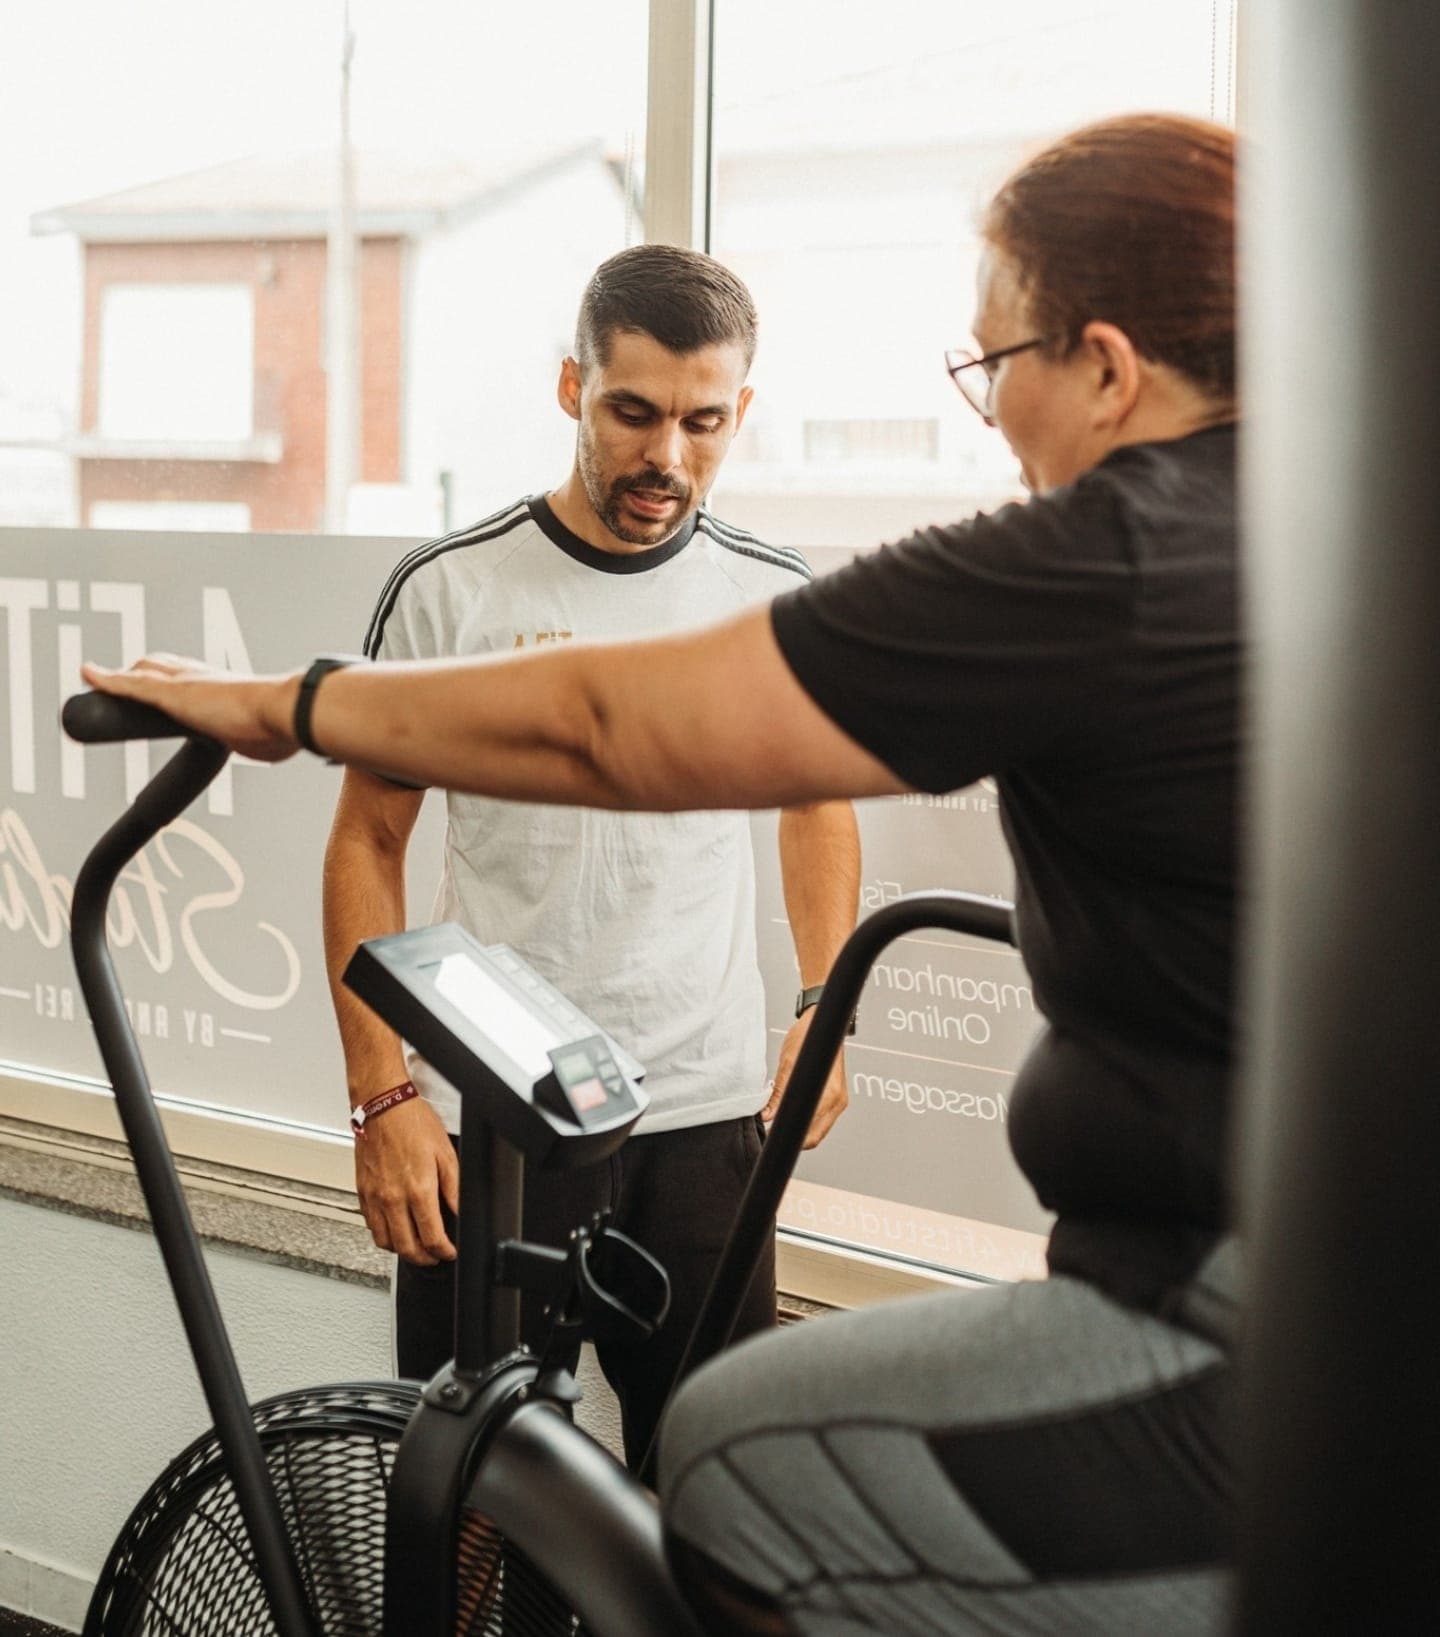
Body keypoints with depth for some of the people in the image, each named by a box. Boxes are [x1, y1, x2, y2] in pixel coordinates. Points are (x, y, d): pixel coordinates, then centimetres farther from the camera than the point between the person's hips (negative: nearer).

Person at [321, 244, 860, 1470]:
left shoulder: (778, 599, 2)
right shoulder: (451, 589, -5)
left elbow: (817, 801, 17)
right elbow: (369, 843, 0)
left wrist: (825, 1008, 5)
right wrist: (382, 1093, -7)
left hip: (707, 1116, 2)